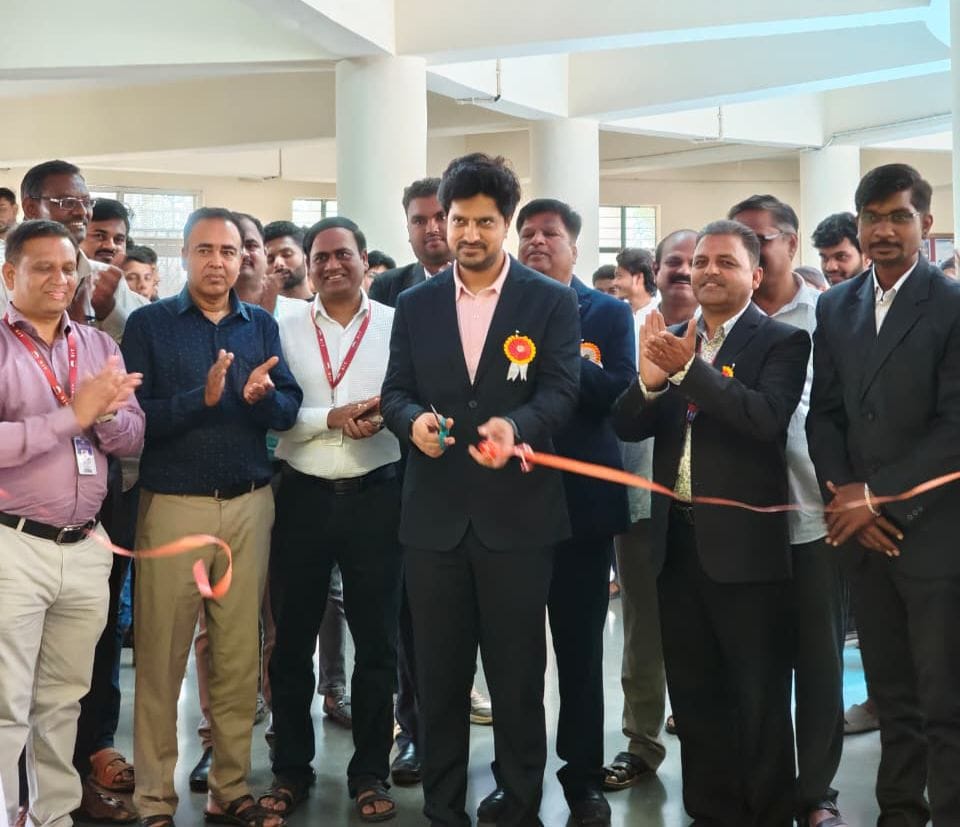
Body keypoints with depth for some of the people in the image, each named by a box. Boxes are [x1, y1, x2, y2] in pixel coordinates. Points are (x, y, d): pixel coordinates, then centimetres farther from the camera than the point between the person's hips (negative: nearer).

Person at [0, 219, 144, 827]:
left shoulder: (100, 346, 12)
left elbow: (133, 438, 8)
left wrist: (104, 412, -12)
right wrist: (72, 415, -16)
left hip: (87, 547, 5)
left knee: (64, 701, 14)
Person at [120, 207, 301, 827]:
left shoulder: (262, 326, 9)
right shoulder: (149, 323, 0)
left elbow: (288, 410, 2)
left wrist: (260, 396, -19)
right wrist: (202, 398, -22)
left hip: (250, 504, 3)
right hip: (173, 504, -3)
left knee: (240, 655, 9)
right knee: (161, 658, 2)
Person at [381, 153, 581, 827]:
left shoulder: (552, 302, -1)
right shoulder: (415, 305, 9)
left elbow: (561, 391, -9)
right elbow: (395, 391, 7)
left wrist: (515, 426, -29)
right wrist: (413, 419, -16)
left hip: (517, 515, -3)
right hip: (435, 515, 3)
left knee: (519, 676, 7)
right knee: (439, 675, 12)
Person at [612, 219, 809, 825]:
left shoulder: (782, 341, -5)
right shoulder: (671, 339, 10)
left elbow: (767, 419, -22)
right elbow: (628, 427, 3)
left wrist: (688, 369, -26)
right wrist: (650, 380, -16)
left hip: (746, 542, -6)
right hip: (677, 539, 6)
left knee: (760, 699, 5)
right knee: (694, 694, 16)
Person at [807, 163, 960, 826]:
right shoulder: (836, 306, 11)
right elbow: (824, 413, 9)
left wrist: (879, 496, -14)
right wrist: (845, 496, -5)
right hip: (861, 529, 5)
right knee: (890, 693, 14)